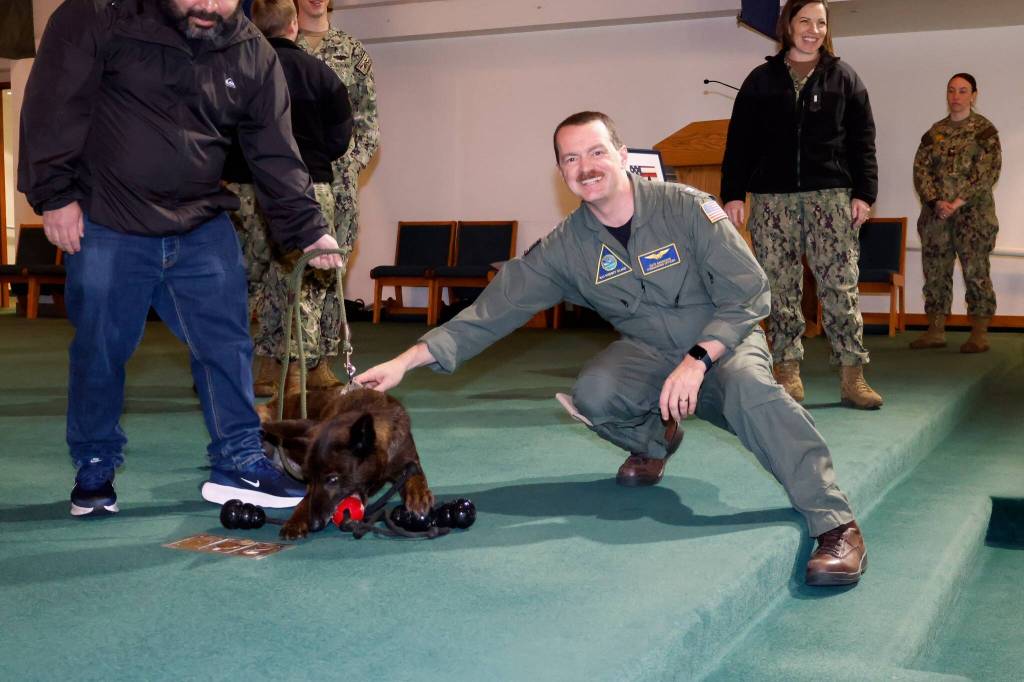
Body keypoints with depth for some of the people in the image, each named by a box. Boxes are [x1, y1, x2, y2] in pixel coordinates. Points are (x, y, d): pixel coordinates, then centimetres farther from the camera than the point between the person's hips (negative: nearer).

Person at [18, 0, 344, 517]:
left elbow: (275, 154, 1)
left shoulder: (253, 54, 0)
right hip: (107, 227, -3)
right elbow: (53, 102, -9)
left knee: (227, 344, 2)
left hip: (204, 229, 3)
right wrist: (55, 194, -12)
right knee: (100, 350, 5)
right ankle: (94, 470, 23)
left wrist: (307, 230, -5)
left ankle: (238, 463, 14)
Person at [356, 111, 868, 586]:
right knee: (593, 394, -28)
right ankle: (653, 439, 7)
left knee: (747, 386, -37)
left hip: (723, 343, -3)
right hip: (650, 354, 3)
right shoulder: (563, 249, -8)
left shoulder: (686, 207, -16)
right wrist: (406, 361, -17)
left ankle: (834, 523, -30)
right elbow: (494, 310, -10)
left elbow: (748, 292, -16)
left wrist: (697, 361, -28)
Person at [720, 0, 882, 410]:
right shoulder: (761, 80, 10)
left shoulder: (844, 78, 11)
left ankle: (852, 377, -3)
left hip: (830, 195, 0)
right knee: (780, 287, 1)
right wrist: (733, 195, -1)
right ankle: (788, 371, 9)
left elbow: (862, 141, 8)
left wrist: (863, 193, -1)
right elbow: (739, 142, 7)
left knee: (840, 285, -5)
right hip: (772, 196, 1)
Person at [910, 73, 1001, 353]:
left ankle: (980, 334, 3)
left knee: (976, 272, -4)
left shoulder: (984, 129, 0)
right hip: (936, 212, 4)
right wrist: (936, 201, -12)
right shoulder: (935, 131, 12)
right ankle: (936, 331, 14)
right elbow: (920, 168, 3)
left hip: (973, 212, -4)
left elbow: (988, 172, -9)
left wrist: (958, 202, -16)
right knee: (935, 271, 6)